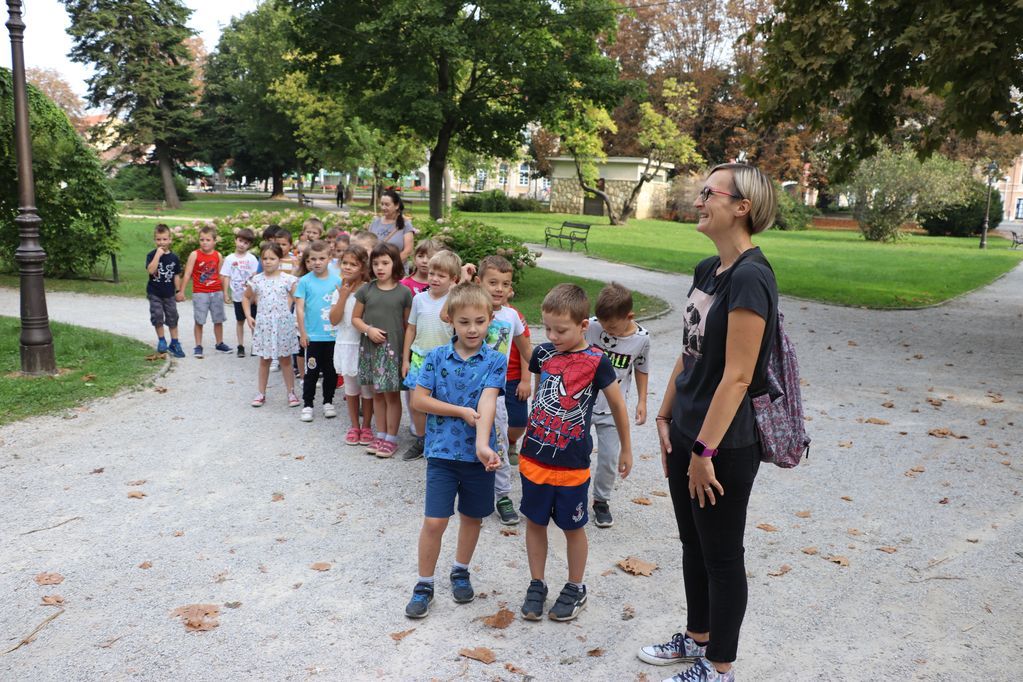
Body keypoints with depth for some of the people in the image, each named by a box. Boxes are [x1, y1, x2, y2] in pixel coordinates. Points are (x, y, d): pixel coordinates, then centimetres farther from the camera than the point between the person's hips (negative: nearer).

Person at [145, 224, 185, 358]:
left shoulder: (174, 258, 0)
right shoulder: (151, 255, -7)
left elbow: (176, 276, 5)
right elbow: (151, 270, -25)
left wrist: (179, 291, 4)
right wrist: (158, 255, -26)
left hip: (169, 293, 2)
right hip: (154, 293, -2)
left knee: (172, 317, 6)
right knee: (157, 316, -1)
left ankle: (174, 343, 15)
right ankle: (161, 341, 16)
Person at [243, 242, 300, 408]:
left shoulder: (288, 279, -7)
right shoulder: (256, 280, 1)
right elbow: (246, 297, 15)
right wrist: (248, 316, 6)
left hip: (283, 323, -2)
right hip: (263, 324, 2)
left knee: (285, 360, 8)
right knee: (264, 360, 11)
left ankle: (291, 393, 17)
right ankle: (261, 393, 20)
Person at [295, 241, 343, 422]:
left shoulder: (337, 281, 0)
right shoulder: (305, 281, -4)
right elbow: (300, 308, -4)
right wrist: (302, 333, -6)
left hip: (333, 335, 2)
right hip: (312, 336, -2)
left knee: (331, 371, 12)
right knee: (311, 371, 5)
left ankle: (328, 402, 27)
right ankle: (307, 405, 17)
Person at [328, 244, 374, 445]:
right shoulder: (340, 290, 3)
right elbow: (334, 320, -8)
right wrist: (343, 295, -13)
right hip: (345, 344, 4)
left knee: (367, 387, 7)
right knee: (350, 387, 14)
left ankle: (366, 427, 21)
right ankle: (354, 426, 26)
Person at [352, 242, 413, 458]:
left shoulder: (404, 292, -4)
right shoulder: (366, 290, 3)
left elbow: (408, 325, -2)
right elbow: (355, 318, 9)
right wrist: (369, 329, -10)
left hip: (393, 348, -3)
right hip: (370, 347, 3)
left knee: (391, 394, 3)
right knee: (377, 393, 13)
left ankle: (391, 438, 15)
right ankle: (380, 435, 25)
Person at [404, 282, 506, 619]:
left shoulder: (494, 361, -6)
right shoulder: (437, 357, -3)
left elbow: (486, 403, -19)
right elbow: (418, 399, -6)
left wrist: (482, 445, -34)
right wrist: (461, 411, -14)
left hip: (477, 453, 1)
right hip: (442, 451, -1)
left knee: (472, 517, 16)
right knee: (434, 521, -2)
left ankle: (460, 571, 40)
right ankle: (424, 584, 17)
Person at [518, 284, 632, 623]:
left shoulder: (596, 361, -12)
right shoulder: (542, 353, -1)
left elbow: (618, 406, 0)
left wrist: (626, 450, 8)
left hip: (571, 464, -3)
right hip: (534, 457, 4)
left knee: (573, 527, 12)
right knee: (535, 522, 13)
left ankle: (575, 588, 31)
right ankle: (537, 585, 31)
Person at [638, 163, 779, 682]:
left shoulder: (749, 277, -21)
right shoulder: (706, 270, 7)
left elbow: (737, 377, -23)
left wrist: (706, 450, -20)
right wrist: (665, 418, 12)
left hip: (724, 444, -8)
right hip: (687, 433, 8)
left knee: (721, 556, 9)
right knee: (693, 544, 22)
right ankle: (696, 637, 42)